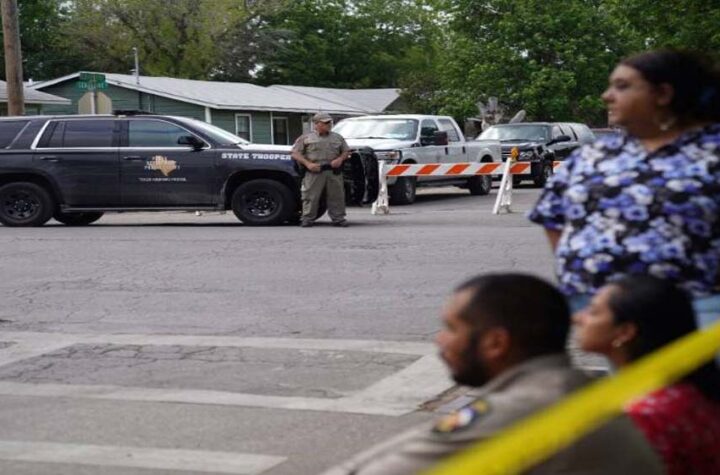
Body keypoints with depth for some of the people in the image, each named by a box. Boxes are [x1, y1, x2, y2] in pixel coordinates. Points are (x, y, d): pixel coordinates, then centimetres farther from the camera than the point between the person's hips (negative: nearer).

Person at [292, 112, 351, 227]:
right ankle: (307, 219, 1)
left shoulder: (338, 138, 19)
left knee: (336, 196, 2)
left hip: (334, 171, 3)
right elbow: (296, 154, 3)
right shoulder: (306, 138, 7)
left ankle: (338, 218, 10)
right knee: (311, 196, -5)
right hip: (314, 172, -3)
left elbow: (346, 151, 21)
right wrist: (308, 164, -11)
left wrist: (340, 159, -1)